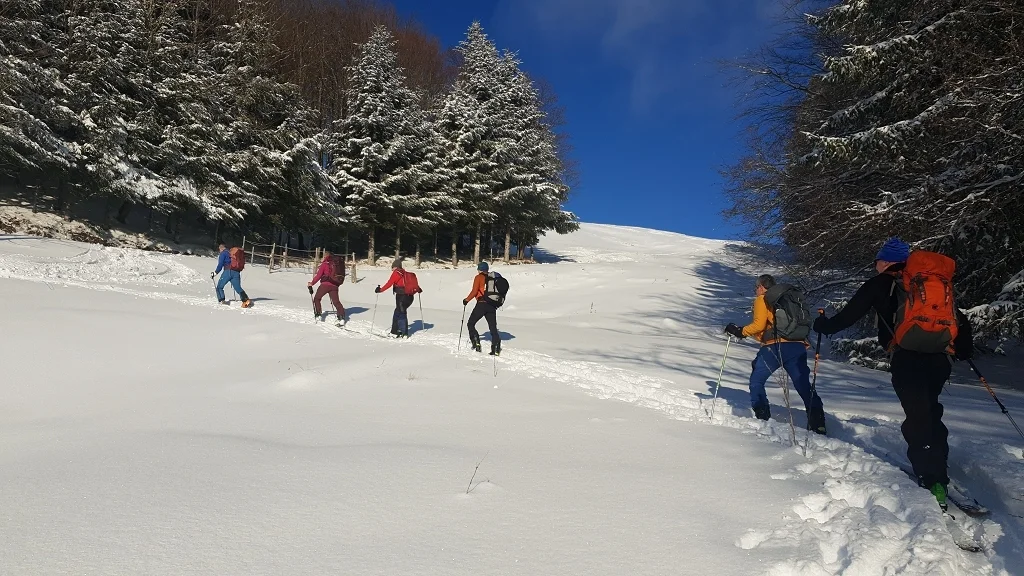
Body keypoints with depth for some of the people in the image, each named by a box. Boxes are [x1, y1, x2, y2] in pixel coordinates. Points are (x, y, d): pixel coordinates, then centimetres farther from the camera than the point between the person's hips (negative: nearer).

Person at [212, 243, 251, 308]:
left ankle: (221, 300, -8)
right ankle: (246, 300, -23)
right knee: (238, 288, -2)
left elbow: (220, 265, -2)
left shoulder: (223, 253, 7)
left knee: (219, 286, 7)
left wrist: (214, 273, 4)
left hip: (228, 271, -5)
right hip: (236, 273, 5)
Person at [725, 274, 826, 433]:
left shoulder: (762, 300, 9)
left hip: (776, 346, -6)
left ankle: (762, 418, 1)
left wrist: (740, 332, 7)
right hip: (799, 346, 6)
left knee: (757, 380, 10)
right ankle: (818, 423, -3)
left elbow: (758, 325, -3)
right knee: (804, 385, 6)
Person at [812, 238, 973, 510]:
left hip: (906, 358, -6)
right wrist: (964, 350, 37)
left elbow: (851, 313, 7)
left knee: (918, 417, -7)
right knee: (930, 412, 19)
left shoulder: (881, 284, 8)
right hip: (939, 358, 6)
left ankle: (933, 480, -11)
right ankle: (936, 469, 25)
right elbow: (960, 320, 23)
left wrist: (826, 326, 23)